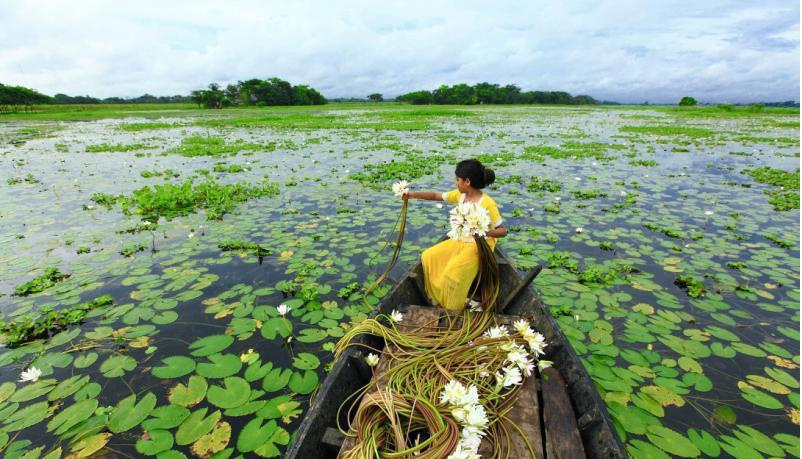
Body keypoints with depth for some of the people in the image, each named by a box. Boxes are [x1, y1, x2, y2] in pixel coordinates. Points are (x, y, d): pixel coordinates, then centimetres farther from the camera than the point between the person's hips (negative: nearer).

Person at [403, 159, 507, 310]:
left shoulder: (487, 203, -23)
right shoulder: (460, 195, -3)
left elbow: (503, 231, -20)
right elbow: (436, 196, 5)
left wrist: (486, 231, -40)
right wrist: (413, 194, -5)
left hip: (479, 246, -8)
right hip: (459, 241, 8)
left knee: (452, 273, -27)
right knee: (428, 257, -2)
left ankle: (453, 310, -2)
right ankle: (438, 298, 13)